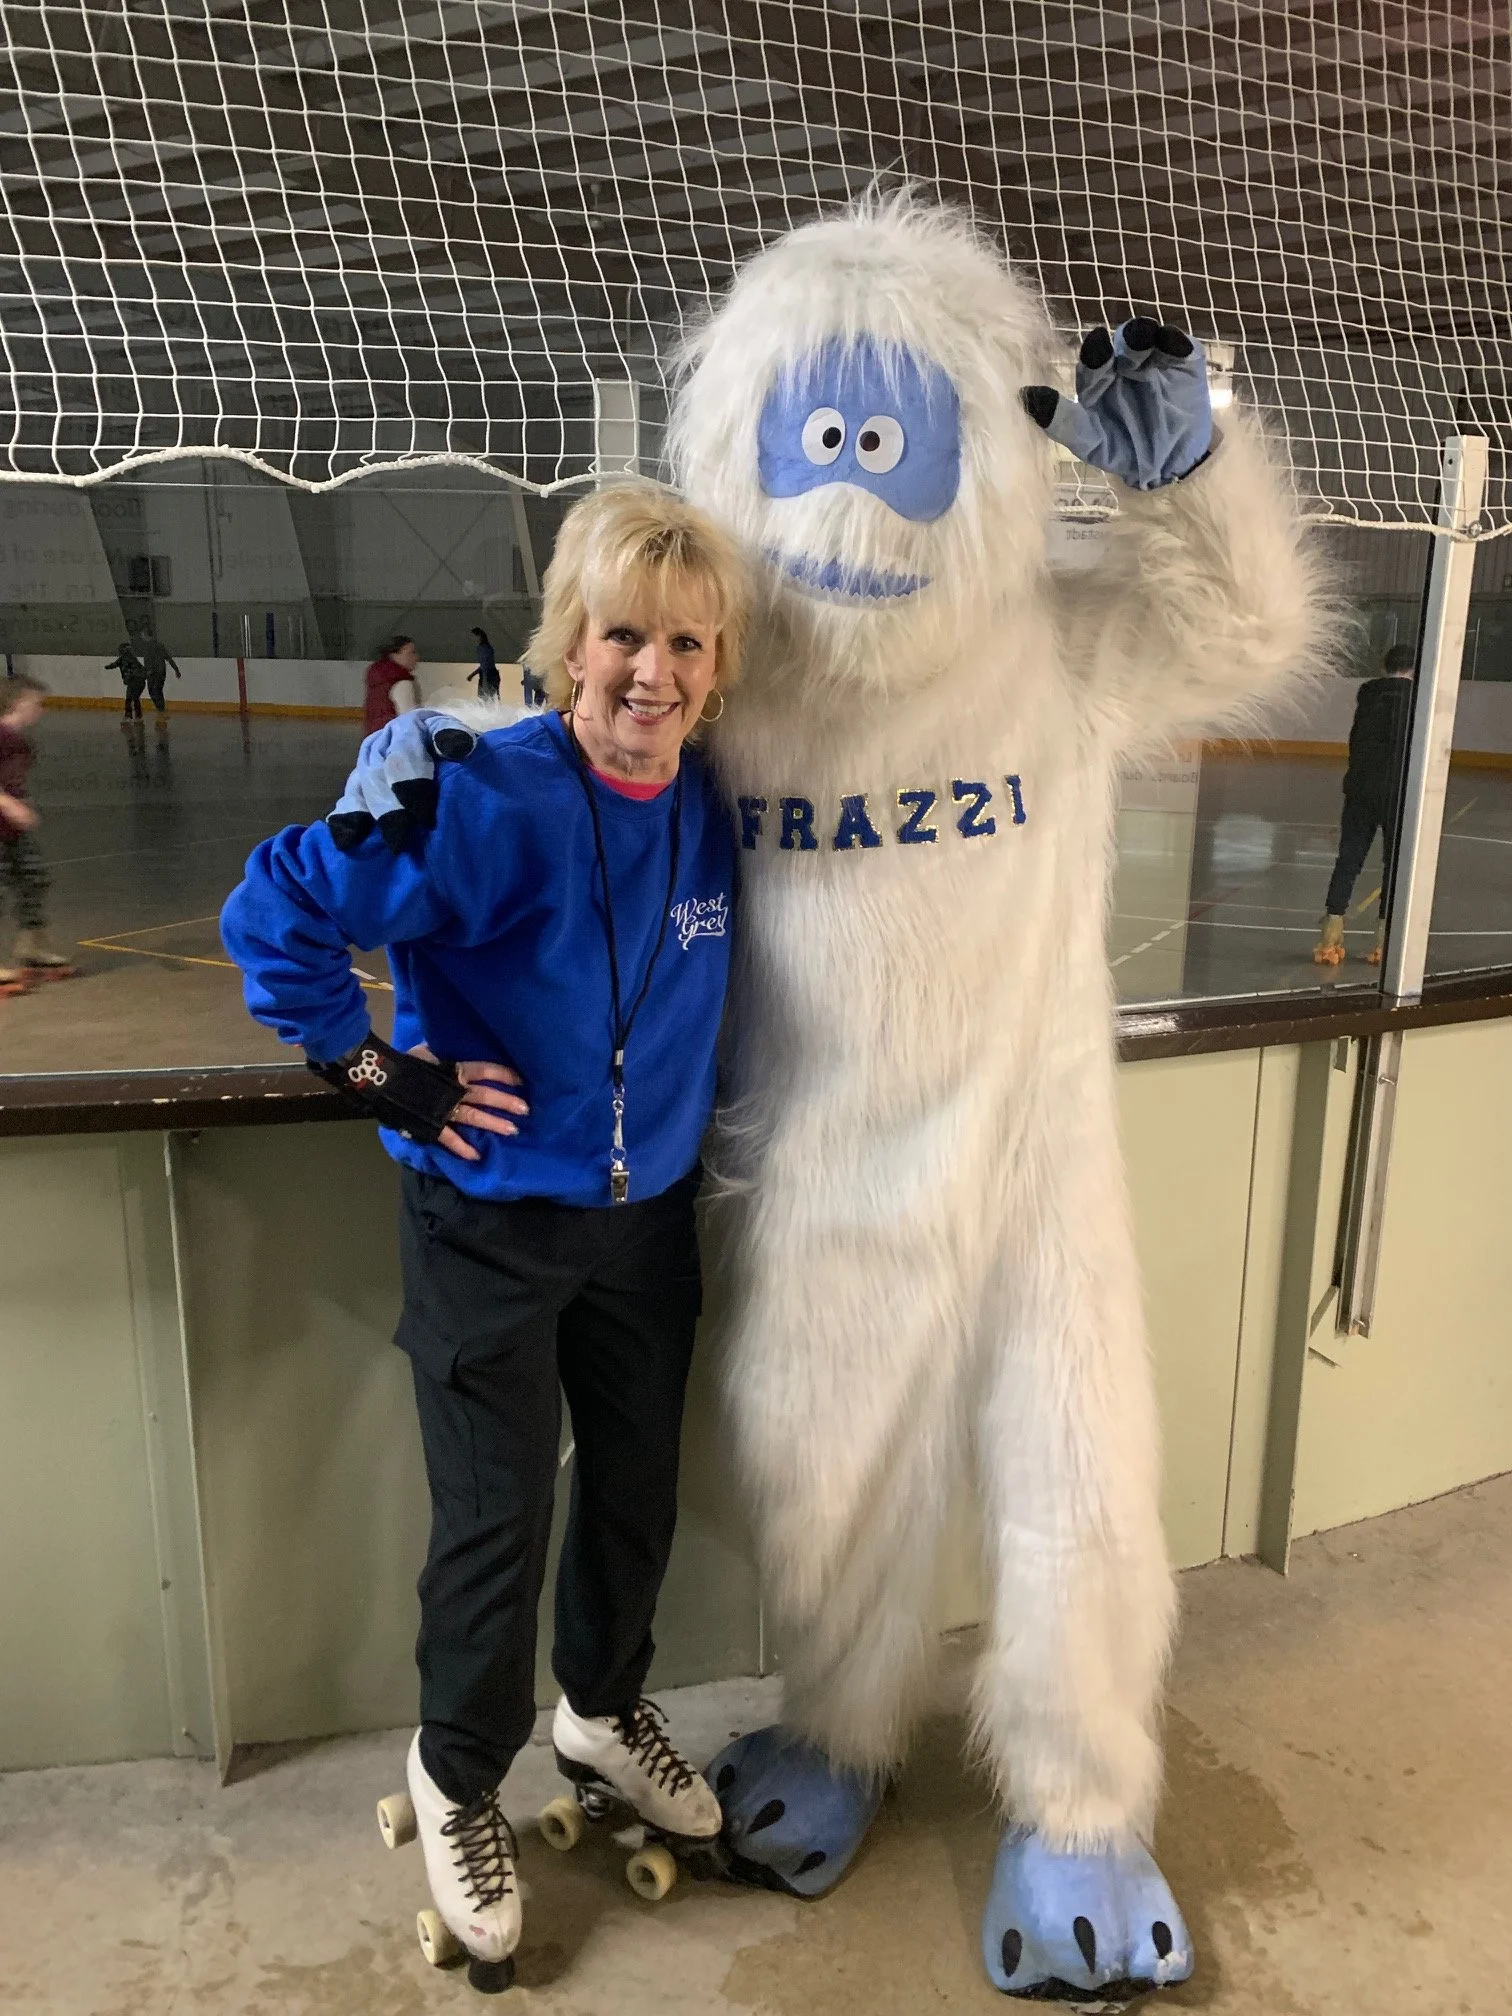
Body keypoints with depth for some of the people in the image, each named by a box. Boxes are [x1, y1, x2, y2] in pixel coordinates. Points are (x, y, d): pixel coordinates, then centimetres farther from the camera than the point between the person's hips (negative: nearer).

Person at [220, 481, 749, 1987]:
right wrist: (376, 1072, -18)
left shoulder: (712, 808, -5)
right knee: (496, 1521, 6)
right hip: (490, 1222, -5)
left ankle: (604, 1713, 48)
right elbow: (275, 907, -22)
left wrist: (692, 1120, 9)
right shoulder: (489, 803, -23)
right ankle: (456, 1777, 36)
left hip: (650, 1213, 6)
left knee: (638, 1489, 19)